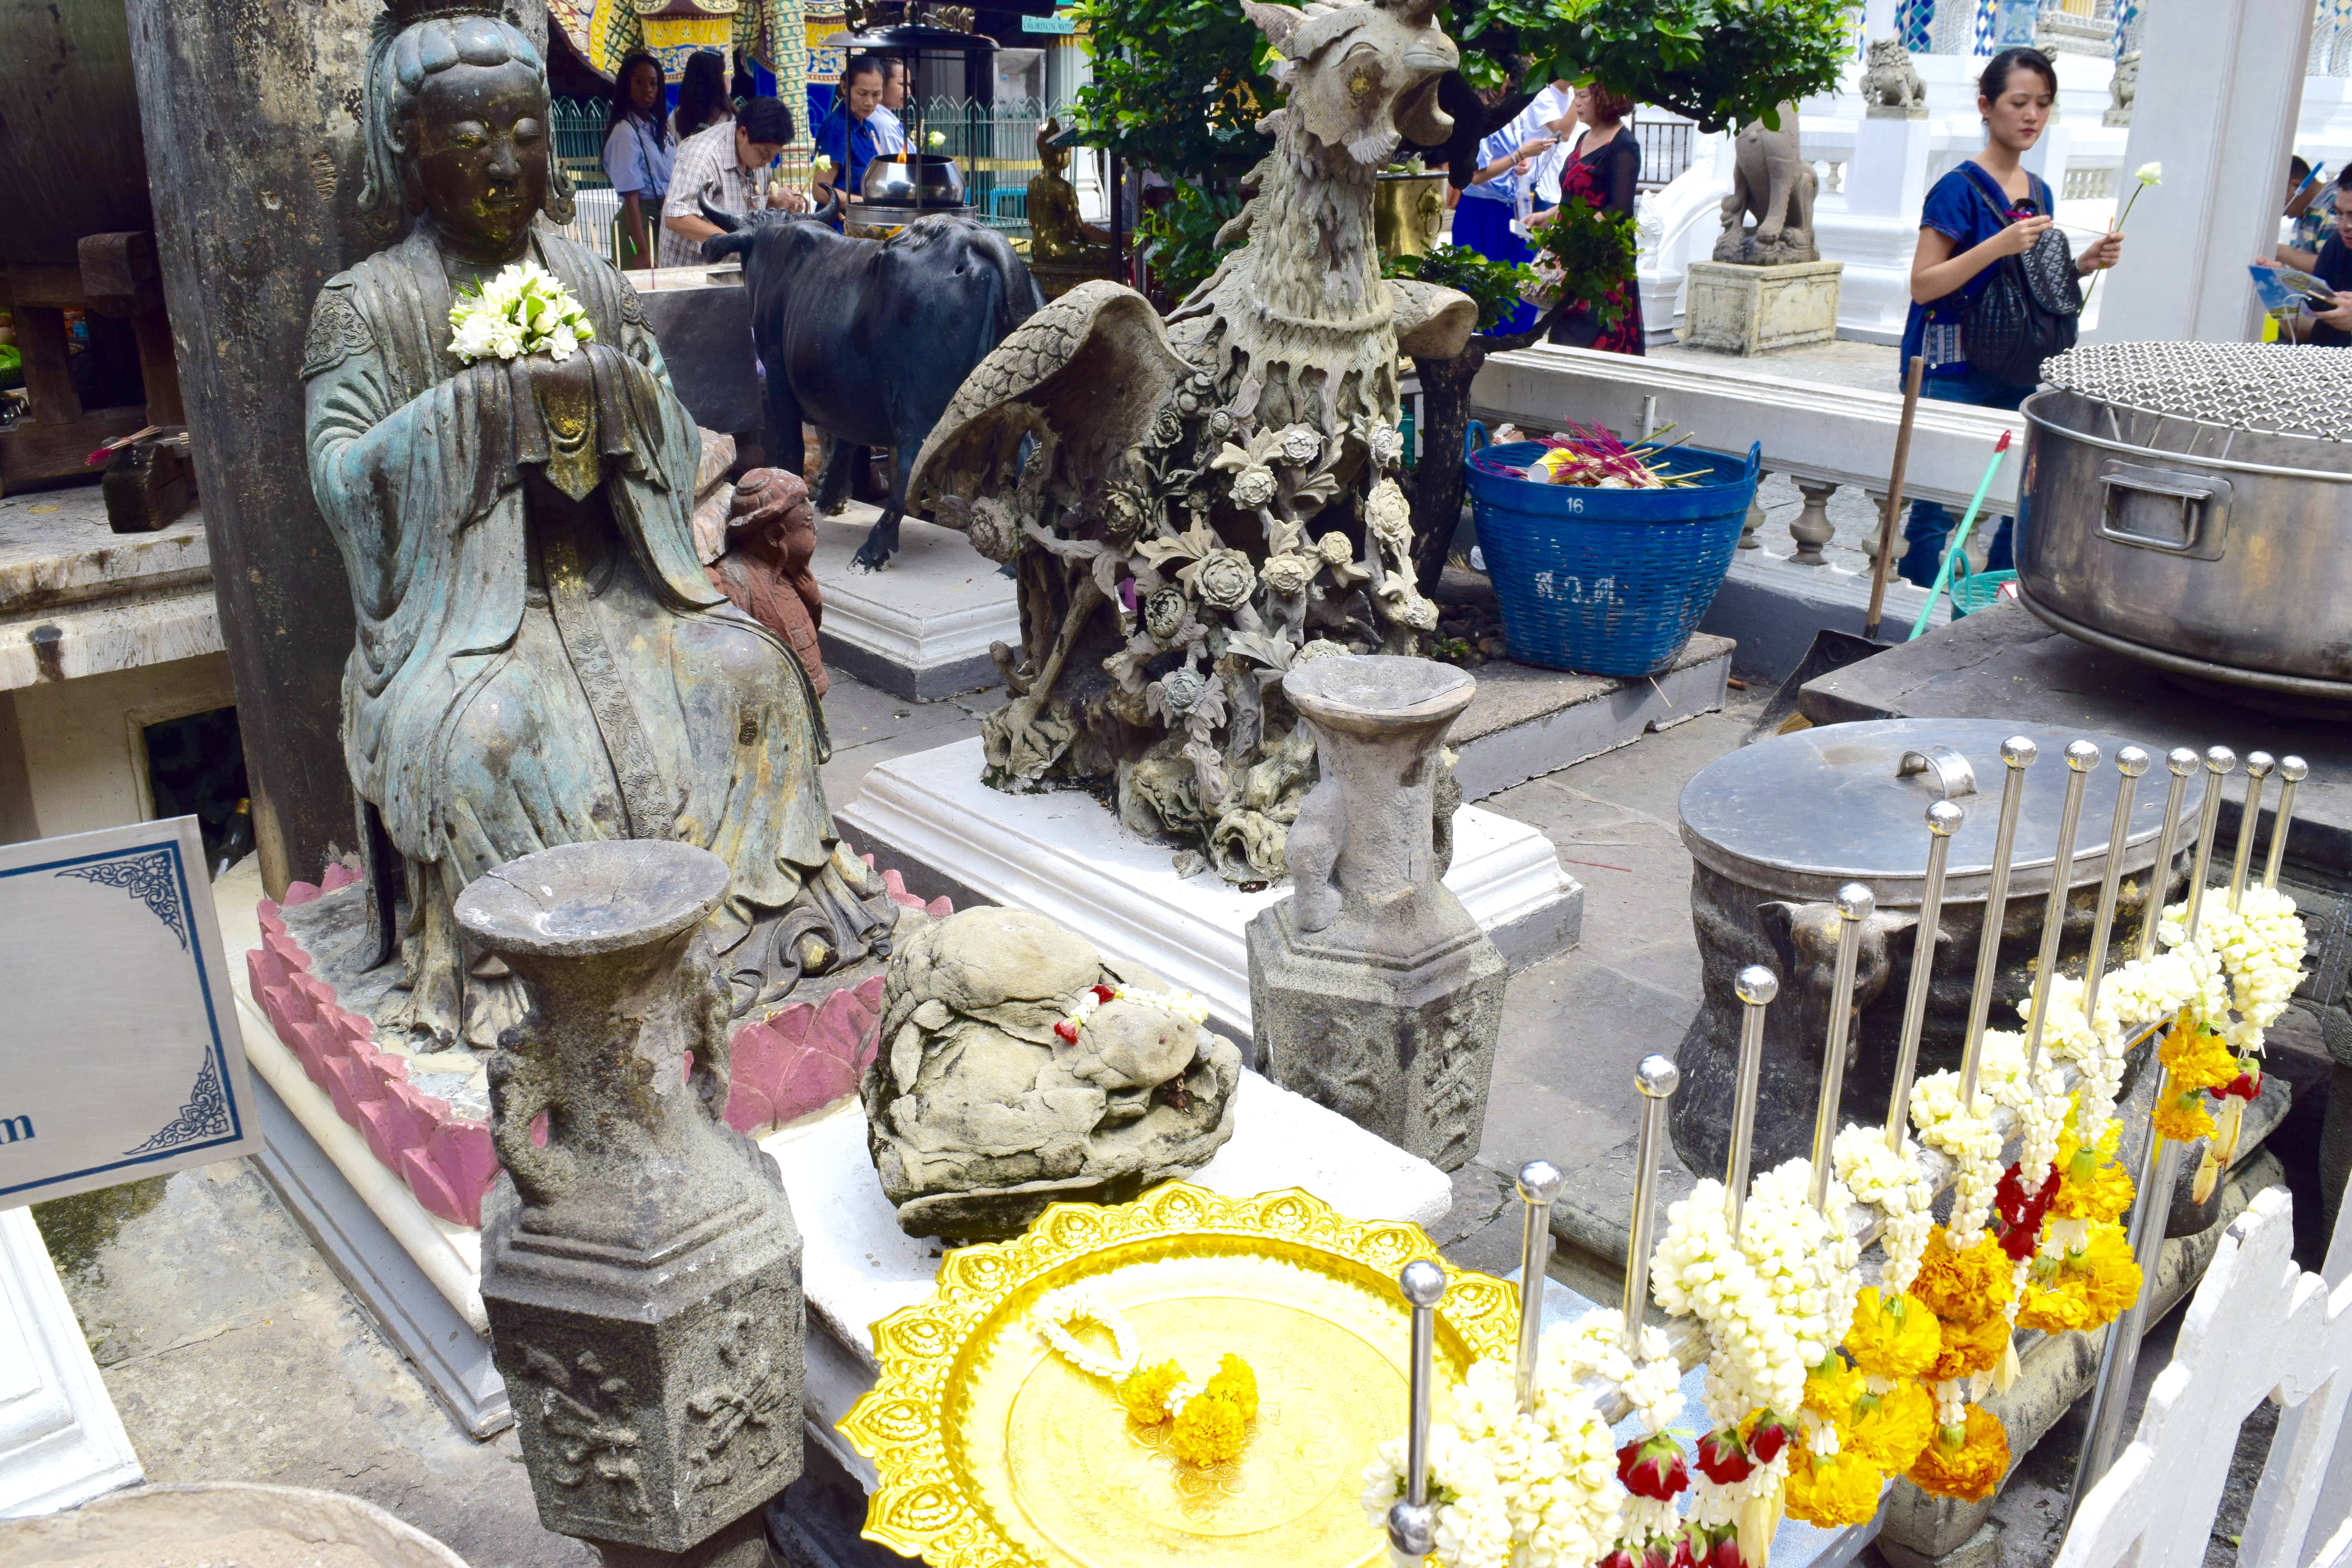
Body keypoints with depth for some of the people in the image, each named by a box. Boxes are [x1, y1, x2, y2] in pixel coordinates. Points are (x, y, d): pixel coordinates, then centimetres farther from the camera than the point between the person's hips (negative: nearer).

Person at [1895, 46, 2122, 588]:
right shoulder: (1960, 188, -8)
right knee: (1935, 511, -6)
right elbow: (1923, 285, -14)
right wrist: (1998, 246, -23)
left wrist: (2083, 264, 4)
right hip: (1953, 373, -7)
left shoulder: (2040, 193, 14)